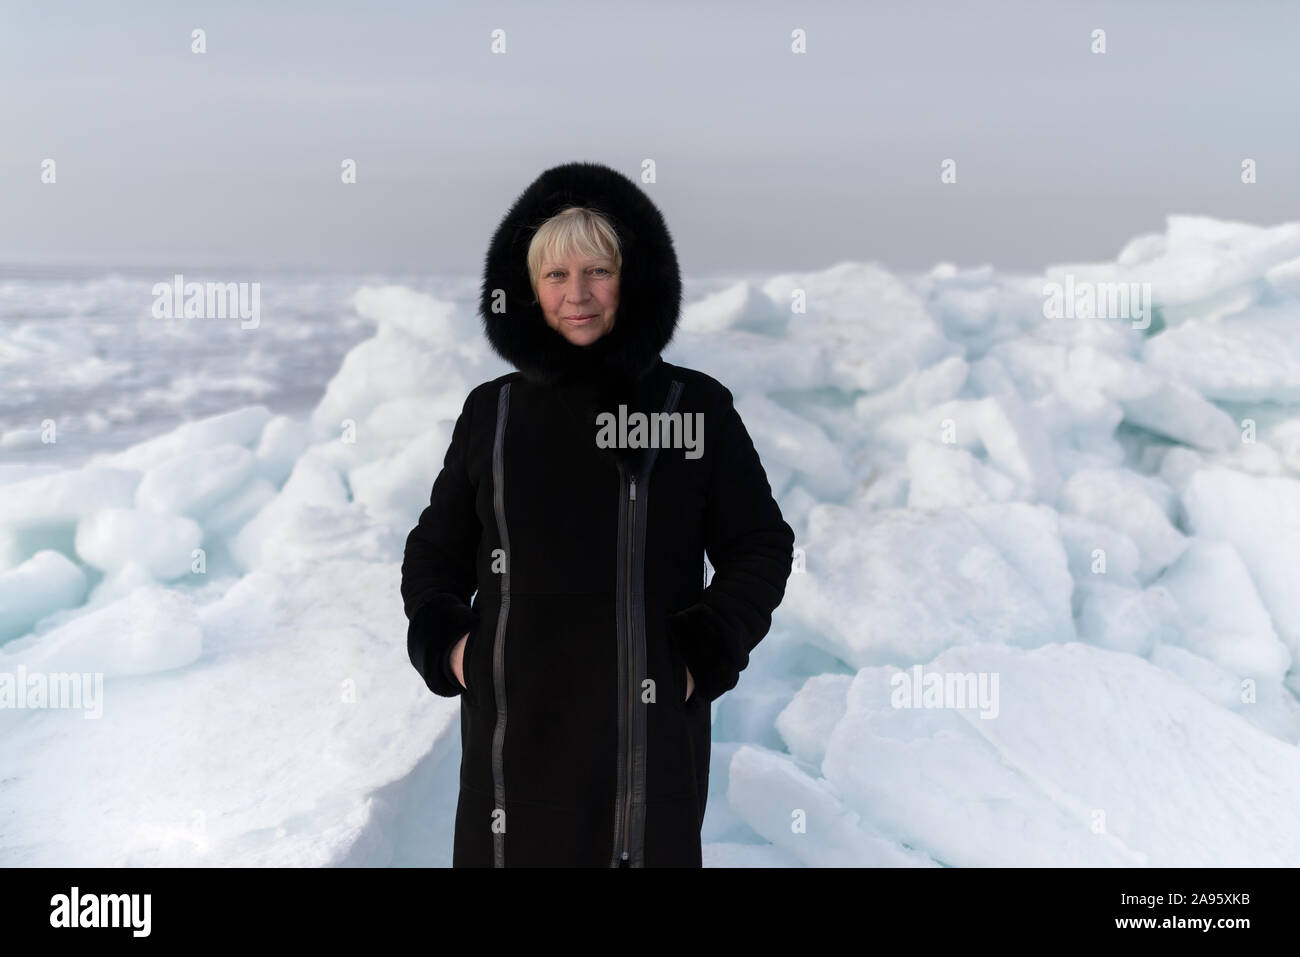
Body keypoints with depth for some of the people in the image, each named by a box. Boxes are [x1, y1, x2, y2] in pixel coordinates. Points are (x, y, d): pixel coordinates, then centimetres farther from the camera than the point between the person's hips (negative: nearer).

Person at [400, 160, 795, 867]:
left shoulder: (696, 406, 1)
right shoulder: (491, 411, 8)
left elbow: (761, 549, 5)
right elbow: (435, 550, 16)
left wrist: (704, 657, -6)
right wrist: (447, 644, 0)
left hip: (648, 722, -2)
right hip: (514, 723, 2)